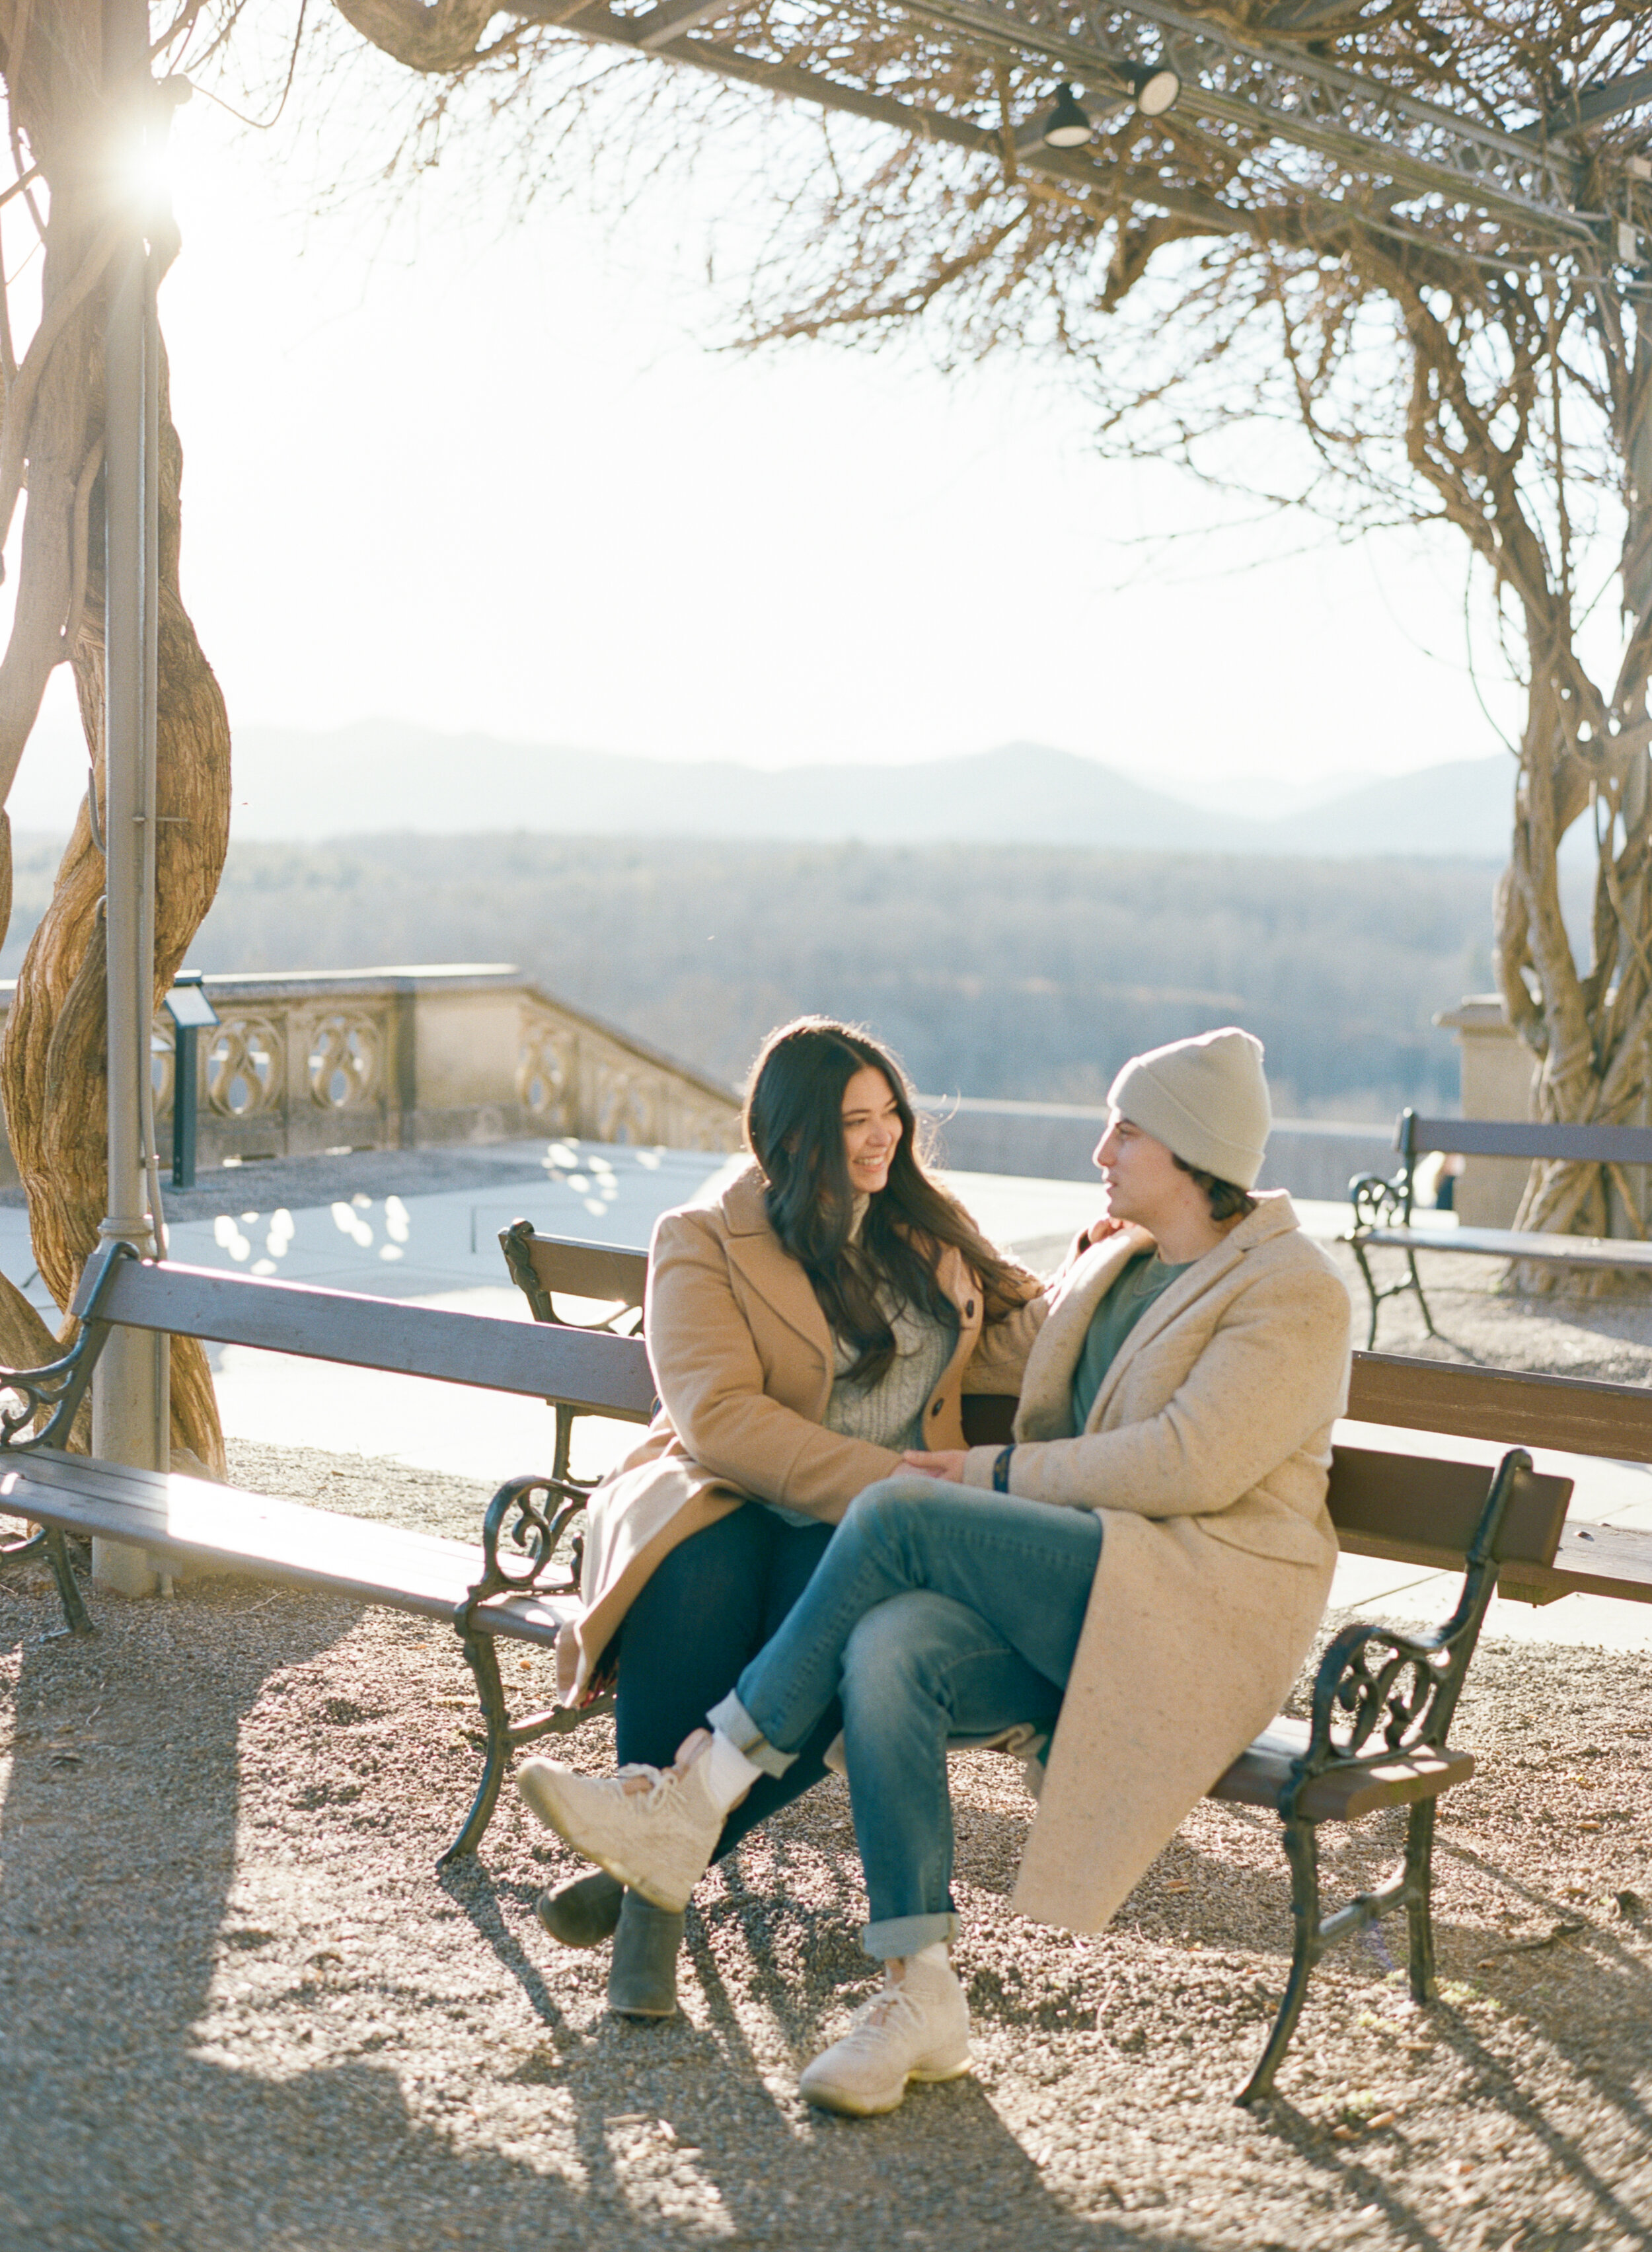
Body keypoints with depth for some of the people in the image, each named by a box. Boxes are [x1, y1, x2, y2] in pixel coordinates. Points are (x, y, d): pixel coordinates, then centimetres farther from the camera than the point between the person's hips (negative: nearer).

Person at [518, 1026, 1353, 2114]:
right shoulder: (1122, 1259, 20)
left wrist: (1001, 1475, -12)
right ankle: (922, 2000, -25)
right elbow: (1024, 1343, 38)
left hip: (1206, 1613, -7)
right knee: (887, 1655, -28)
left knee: (898, 1516, -26)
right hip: (1082, 1592, 7)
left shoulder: (1292, 1290, -5)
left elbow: (1189, 1463, -17)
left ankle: (695, 1800, -18)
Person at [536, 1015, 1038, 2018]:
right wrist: (892, 1483, -23)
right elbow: (720, 1417, -14)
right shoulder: (705, 1241, 1)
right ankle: (655, 1880, -24)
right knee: (698, 1585, -39)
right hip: (725, 1499, -2)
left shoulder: (932, 1226, 17)